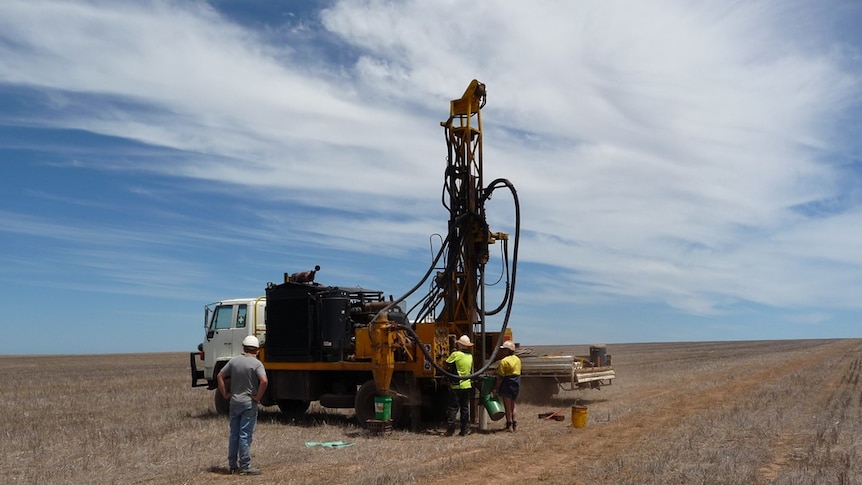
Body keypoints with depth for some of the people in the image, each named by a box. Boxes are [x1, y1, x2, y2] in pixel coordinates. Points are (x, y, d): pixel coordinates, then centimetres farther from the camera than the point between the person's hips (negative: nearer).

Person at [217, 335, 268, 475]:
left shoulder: (234, 361, 4)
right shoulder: (256, 363, -12)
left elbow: (220, 376, 7)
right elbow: (264, 381, -25)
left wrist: (225, 394, 10)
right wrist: (258, 397, -13)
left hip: (234, 402, 5)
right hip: (249, 403, -5)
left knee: (234, 434, 13)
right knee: (245, 435, -2)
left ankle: (232, 465, 20)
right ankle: (245, 467, 2)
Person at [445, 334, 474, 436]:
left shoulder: (456, 354, -12)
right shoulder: (470, 356, 6)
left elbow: (446, 364, -3)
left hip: (456, 386, -5)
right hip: (467, 385, 5)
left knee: (453, 408, 0)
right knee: (465, 408, 10)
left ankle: (450, 429, -2)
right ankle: (464, 430, 12)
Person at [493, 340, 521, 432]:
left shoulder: (504, 361, -17)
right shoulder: (517, 359, 7)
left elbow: (500, 377, -16)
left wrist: (496, 389, -11)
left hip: (507, 385, -7)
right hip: (516, 385, 7)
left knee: (507, 406, 3)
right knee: (512, 405, 19)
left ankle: (509, 425, 7)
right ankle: (513, 423, 24)